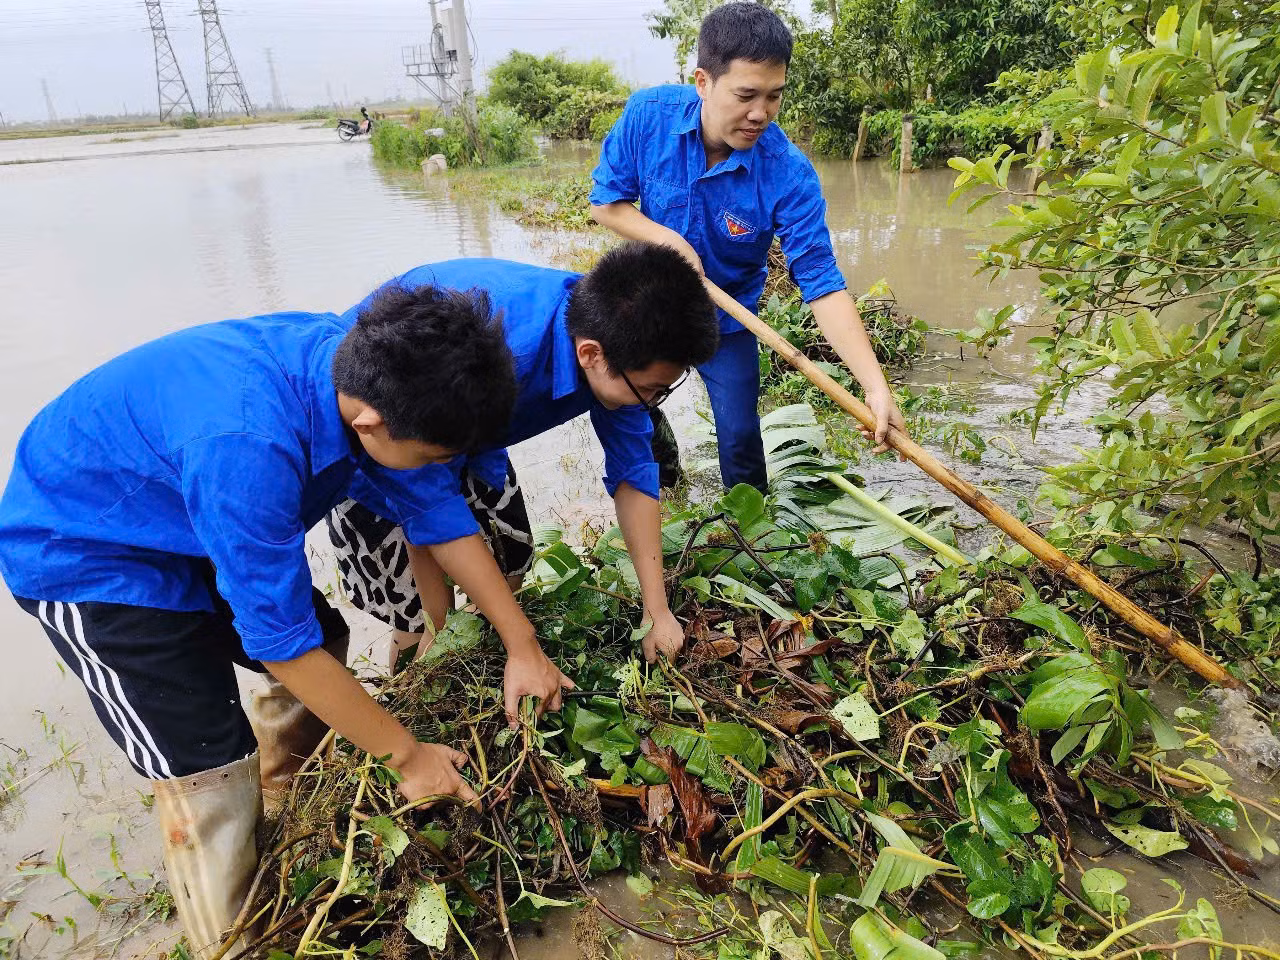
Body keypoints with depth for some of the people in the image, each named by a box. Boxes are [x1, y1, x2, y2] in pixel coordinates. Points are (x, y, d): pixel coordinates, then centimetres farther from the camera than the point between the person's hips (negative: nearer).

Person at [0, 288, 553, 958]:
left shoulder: (362, 368, -19)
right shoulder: (246, 448, -42)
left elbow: (436, 510, -7)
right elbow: (280, 641, -32)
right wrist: (407, 755, -19)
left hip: (183, 521, 7)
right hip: (82, 551, -7)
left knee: (325, 641, 10)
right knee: (210, 773, -9)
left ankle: (271, 813, 35)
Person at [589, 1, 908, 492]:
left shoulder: (789, 174, -29)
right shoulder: (648, 114, -22)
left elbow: (823, 286, -32)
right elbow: (605, 201, -11)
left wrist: (876, 387, -41)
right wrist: (669, 240, -28)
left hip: (726, 321, -2)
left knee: (739, 437, 1)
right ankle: (661, 466, 53)